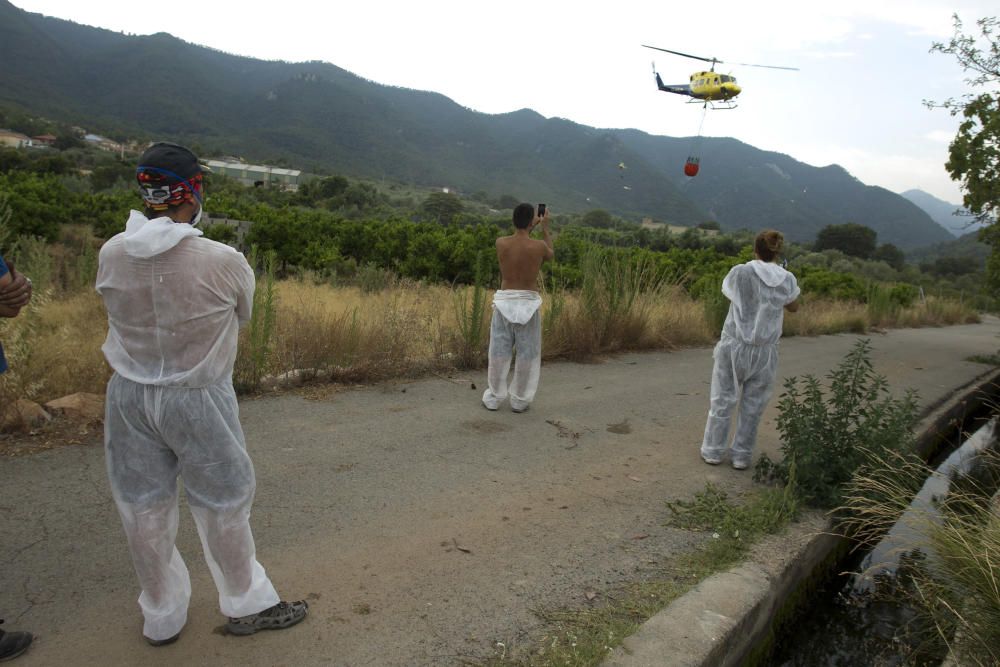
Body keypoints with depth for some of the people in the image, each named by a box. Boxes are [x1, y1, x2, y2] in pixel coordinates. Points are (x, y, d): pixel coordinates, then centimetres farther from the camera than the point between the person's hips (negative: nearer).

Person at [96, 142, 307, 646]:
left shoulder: (110, 255, -10)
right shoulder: (222, 262, -21)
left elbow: (121, 312, 4)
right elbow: (243, 315, -3)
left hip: (128, 396, 4)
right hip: (196, 399, -4)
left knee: (144, 511, 17)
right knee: (222, 505, 14)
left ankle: (162, 618, 35)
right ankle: (246, 604, 32)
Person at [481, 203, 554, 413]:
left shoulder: (500, 243, -5)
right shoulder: (539, 246, -9)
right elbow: (551, 254, 16)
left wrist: (528, 226, 25)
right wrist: (545, 227, 24)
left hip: (505, 301, 2)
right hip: (528, 302, -2)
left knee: (499, 352, 11)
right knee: (527, 354, 10)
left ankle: (493, 398, 19)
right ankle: (519, 400, 17)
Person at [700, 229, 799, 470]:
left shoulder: (739, 272, -13)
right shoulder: (787, 280, -6)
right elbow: (793, 307, 12)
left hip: (734, 345, -1)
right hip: (765, 351, 1)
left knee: (723, 400, 12)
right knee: (753, 405, 14)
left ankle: (713, 451, 21)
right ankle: (742, 455, 21)